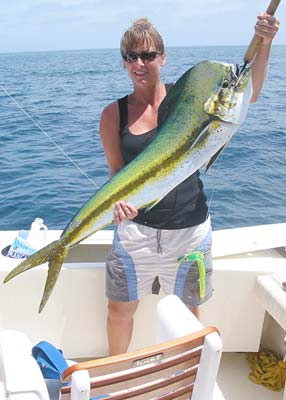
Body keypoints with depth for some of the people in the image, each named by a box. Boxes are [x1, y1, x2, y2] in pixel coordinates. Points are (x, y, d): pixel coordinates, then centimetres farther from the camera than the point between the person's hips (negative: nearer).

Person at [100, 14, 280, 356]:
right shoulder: (114, 114, -2)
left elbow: (246, 95, -11)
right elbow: (117, 171, -1)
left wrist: (264, 45, -25)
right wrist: (119, 199, -21)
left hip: (188, 229, 0)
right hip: (135, 228, 1)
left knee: (187, 310, 18)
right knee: (120, 309, 14)